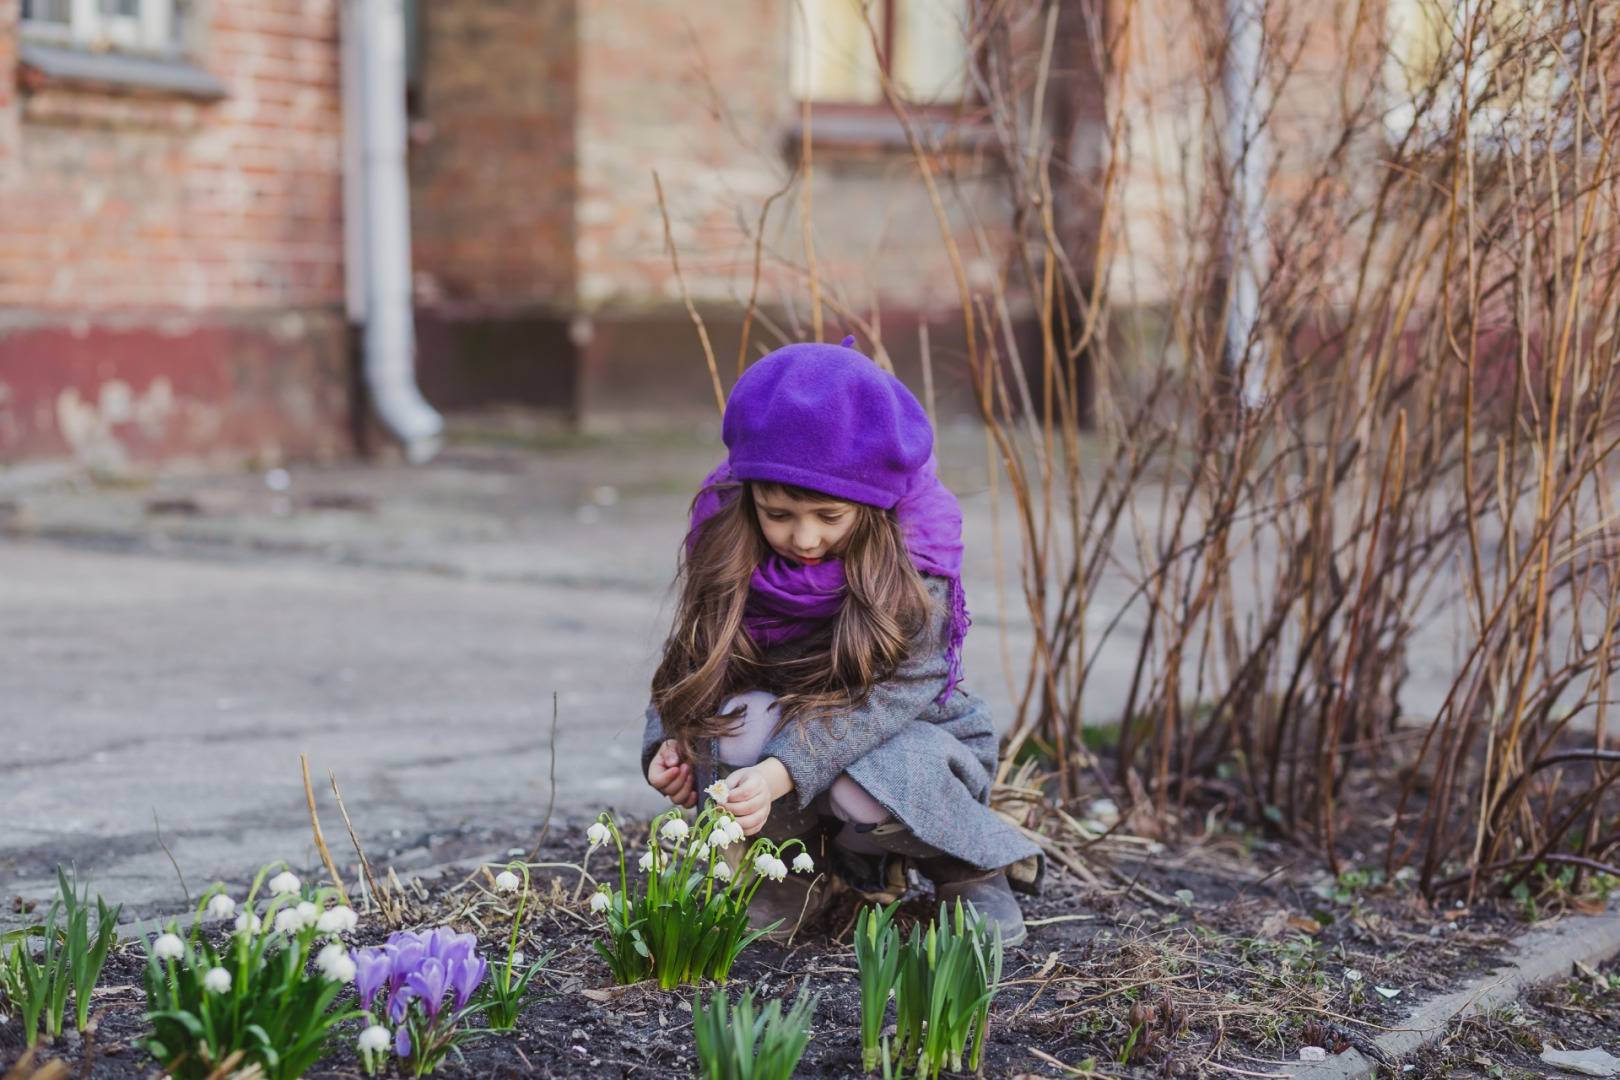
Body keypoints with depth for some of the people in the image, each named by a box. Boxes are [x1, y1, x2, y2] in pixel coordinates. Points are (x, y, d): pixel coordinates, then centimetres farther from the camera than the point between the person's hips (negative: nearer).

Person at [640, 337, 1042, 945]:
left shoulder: (911, 553, -24)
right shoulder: (728, 543, -14)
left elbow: (896, 686, -32)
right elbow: (692, 659, -6)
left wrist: (783, 772, -44)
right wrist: (671, 739, -28)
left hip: (909, 736, -2)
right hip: (779, 732, 2)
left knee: (867, 790, -37)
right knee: (732, 723, -32)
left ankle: (976, 868, -2)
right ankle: (799, 869, -4)